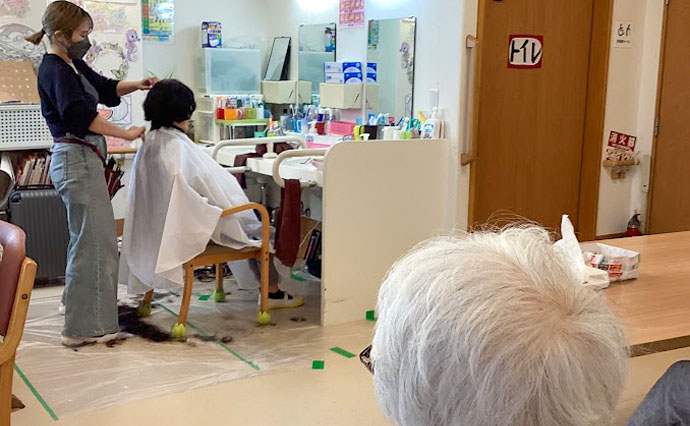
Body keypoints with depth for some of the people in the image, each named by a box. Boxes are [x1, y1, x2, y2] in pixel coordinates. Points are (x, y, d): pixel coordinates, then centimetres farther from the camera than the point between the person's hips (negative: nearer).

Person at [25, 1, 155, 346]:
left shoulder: (72, 65, 14)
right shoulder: (55, 70, -15)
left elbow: (105, 88, 25)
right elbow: (80, 115, -25)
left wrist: (136, 85, 8)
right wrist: (126, 134, -21)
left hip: (83, 159, 11)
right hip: (77, 160, -11)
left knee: (87, 237, 24)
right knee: (95, 242, -8)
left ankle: (76, 301, 41)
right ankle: (83, 327, -2)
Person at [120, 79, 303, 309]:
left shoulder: (150, 144, 2)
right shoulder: (178, 147, -25)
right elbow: (217, 189, -20)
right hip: (192, 228, -9)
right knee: (257, 229, 12)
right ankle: (272, 292, 23)